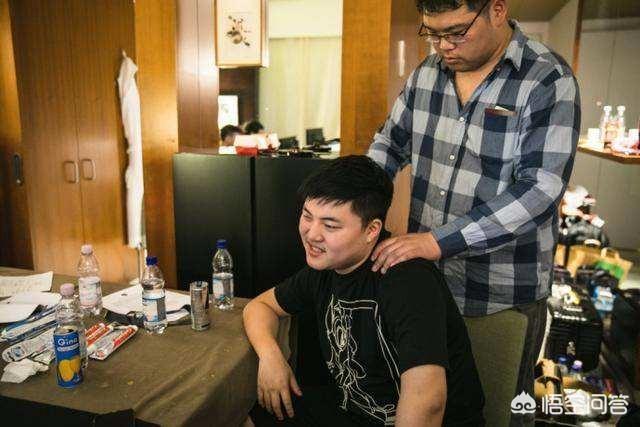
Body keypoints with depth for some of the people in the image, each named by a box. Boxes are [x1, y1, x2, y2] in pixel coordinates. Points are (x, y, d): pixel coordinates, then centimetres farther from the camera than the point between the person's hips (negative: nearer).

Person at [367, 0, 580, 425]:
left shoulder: (549, 81, -15)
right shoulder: (427, 72, 1)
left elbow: (540, 190, -23)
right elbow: (390, 143, 12)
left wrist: (438, 241, -30)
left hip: (504, 293, -4)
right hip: (426, 277, 4)